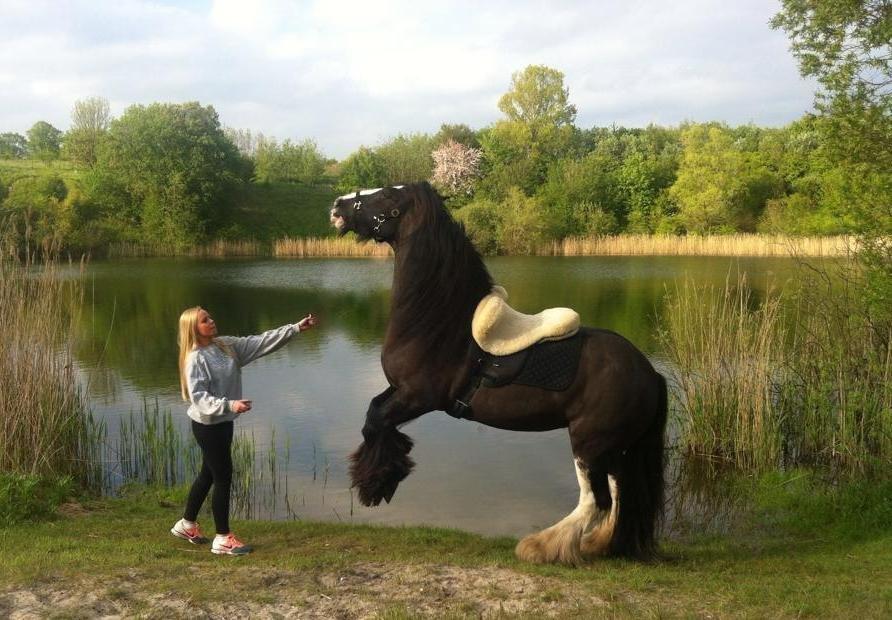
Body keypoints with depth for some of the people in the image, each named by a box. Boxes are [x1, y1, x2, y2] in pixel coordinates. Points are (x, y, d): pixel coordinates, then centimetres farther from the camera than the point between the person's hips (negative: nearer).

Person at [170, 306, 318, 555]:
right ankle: (223, 539, 12)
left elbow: (261, 342, 1)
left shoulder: (226, 345, 3)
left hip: (223, 422, 8)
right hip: (207, 425, -8)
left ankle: (187, 524, 39)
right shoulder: (195, 358, -19)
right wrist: (230, 405, -37)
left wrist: (296, 328, -4)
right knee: (223, 478, -1)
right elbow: (198, 397, -24)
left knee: (208, 475, 21)